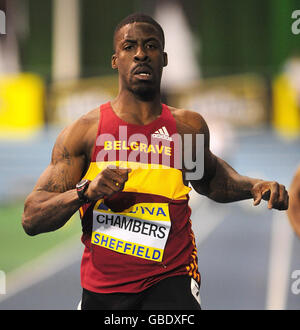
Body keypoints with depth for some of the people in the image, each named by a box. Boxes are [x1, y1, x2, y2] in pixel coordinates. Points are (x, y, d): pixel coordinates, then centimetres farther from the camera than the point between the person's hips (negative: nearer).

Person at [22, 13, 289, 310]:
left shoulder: (188, 127, 5)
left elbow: (207, 178, 28)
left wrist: (253, 186, 10)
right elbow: (31, 219, -5)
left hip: (170, 281, 0)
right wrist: (85, 192, -22)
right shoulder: (84, 131, -2)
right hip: (101, 290, 0)